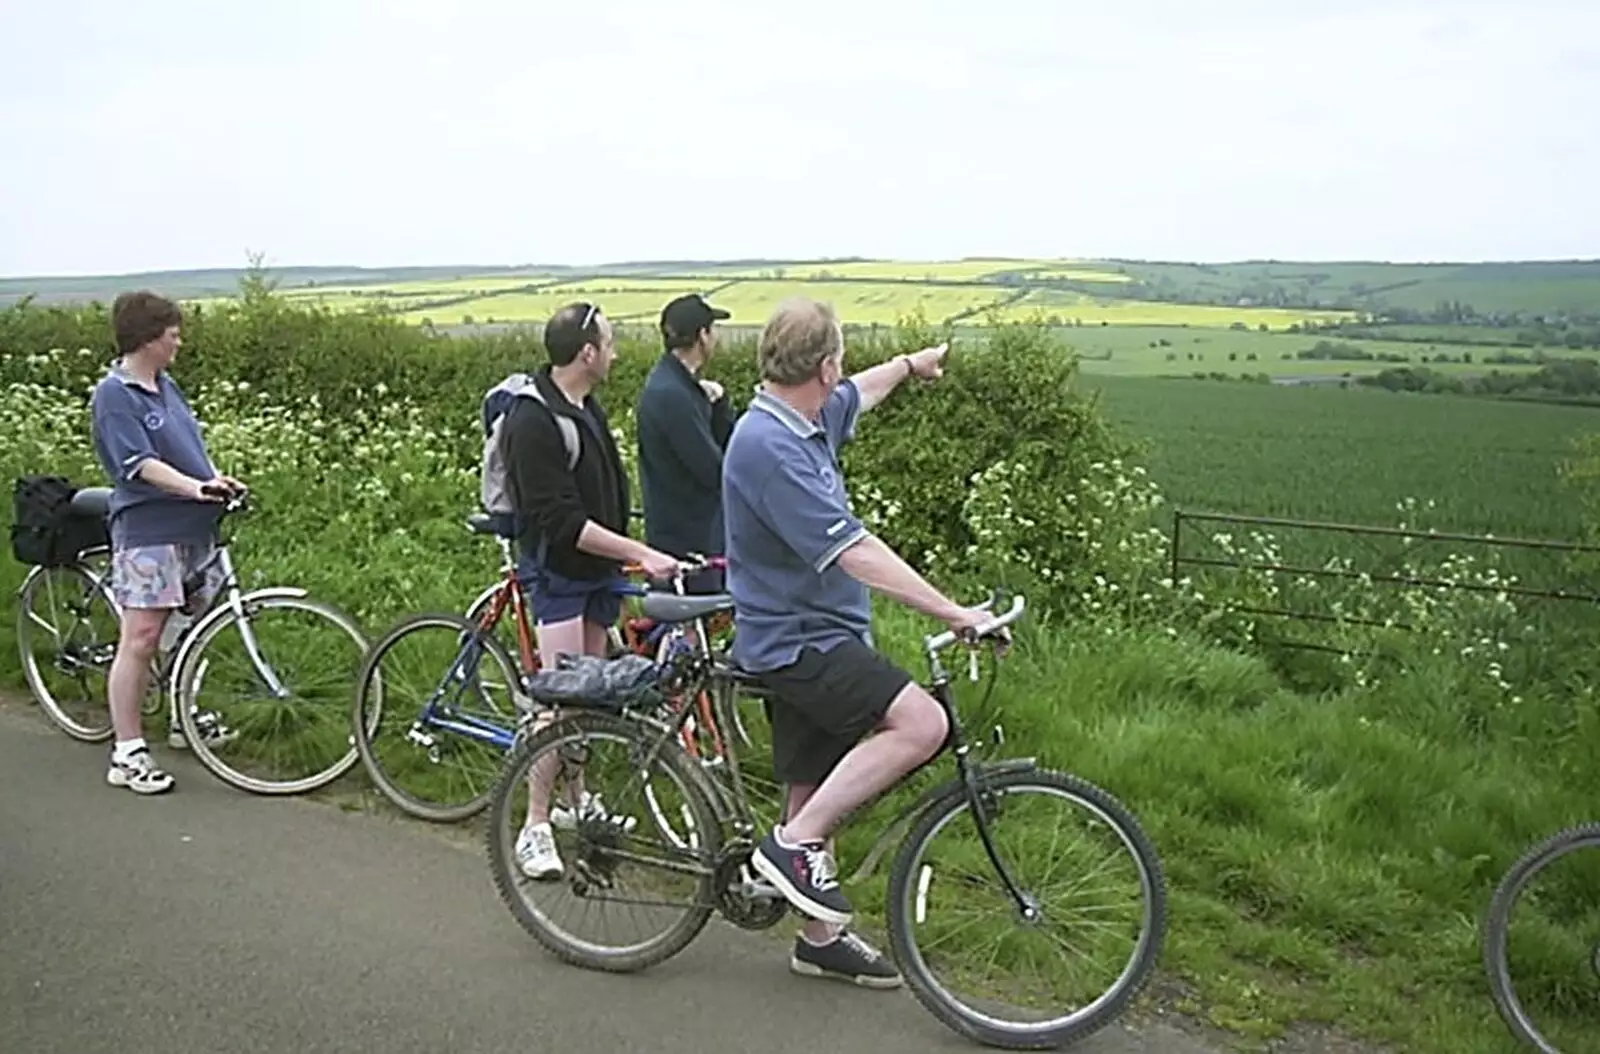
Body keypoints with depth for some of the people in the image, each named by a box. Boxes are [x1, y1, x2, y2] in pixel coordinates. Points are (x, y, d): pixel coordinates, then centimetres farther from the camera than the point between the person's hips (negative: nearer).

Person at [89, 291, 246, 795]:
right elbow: (141, 465, -22)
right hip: (147, 532, -9)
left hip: (193, 527, 9)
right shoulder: (114, 395, -12)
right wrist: (195, 487, -35)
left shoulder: (167, 386, 13)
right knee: (140, 641, -6)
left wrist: (218, 481, 2)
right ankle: (127, 754, 1)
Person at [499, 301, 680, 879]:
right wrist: (641, 553, -26)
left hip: (597, 570, 8)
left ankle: (577, 797, 29)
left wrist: (625, 559, 17)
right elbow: (563, 522, -25)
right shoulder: (532, 421, -21)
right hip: (558, 572, -8)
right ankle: (536, 827, 0)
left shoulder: (588, 407, 8)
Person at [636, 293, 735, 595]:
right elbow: (715, 471, -23)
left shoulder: (683, 385, 9)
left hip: (702, 533, 10)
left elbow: (723, 444, 7)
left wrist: (718, 402, -9)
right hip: (686, 542, -10)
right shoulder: (670, 395, -23)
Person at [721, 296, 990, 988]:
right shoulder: (770, 447, -23)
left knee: (816, 791, 16)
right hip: (796, 641, -10)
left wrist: (910, 365, 49)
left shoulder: (806, 421, 7)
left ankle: (821, 939, 29)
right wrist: (950, 612, -26)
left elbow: (857, 396, 33)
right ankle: (794, 843, -12)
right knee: (922, 723, -23)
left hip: (811, 638, 10)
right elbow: (854, 553, -28)